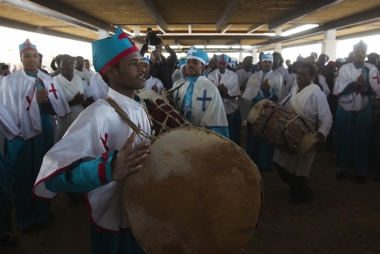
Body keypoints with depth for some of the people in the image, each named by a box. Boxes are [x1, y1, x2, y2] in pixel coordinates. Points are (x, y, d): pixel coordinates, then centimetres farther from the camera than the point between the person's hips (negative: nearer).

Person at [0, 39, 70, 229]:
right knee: (23, 176, 6)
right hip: (20, 135, -3)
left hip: (44, 132, 4)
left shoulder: (48, 80, 5)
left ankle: (42, 213, 32)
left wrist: (47, 101, -22)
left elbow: (59, 107, -3)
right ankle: (25, 218, 25)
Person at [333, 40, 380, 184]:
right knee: (343, 138, 6)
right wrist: (356, 83, -22)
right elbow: (339, 89, -10)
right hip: (344, 109, 0)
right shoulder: (344, 68, -1)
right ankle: (342, 167, 20)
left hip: (363, 110, 0)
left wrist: (362, 84, -25)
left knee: (361, 140, 6)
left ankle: (361, 170, 18)